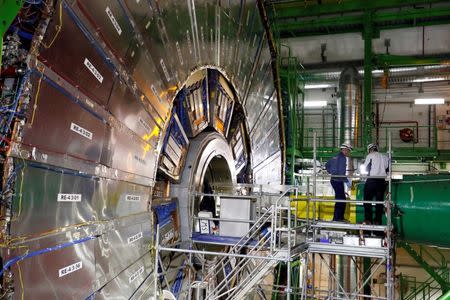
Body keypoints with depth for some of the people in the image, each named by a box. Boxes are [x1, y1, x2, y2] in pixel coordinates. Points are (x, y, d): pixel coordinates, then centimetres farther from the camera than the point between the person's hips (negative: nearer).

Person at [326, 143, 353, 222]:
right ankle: (337, 218, -5)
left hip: (333, 179, 10)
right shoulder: (342, 158, -14)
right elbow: (341, 172, -21)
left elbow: (327, 165, 25)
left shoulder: (335, 157, 15)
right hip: (338, 181, -10)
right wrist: (347, 181, -15)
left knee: (342, 199, 17)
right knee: (340, 200, -6)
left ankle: (340, 217, 23)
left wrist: (331, 173, 24)